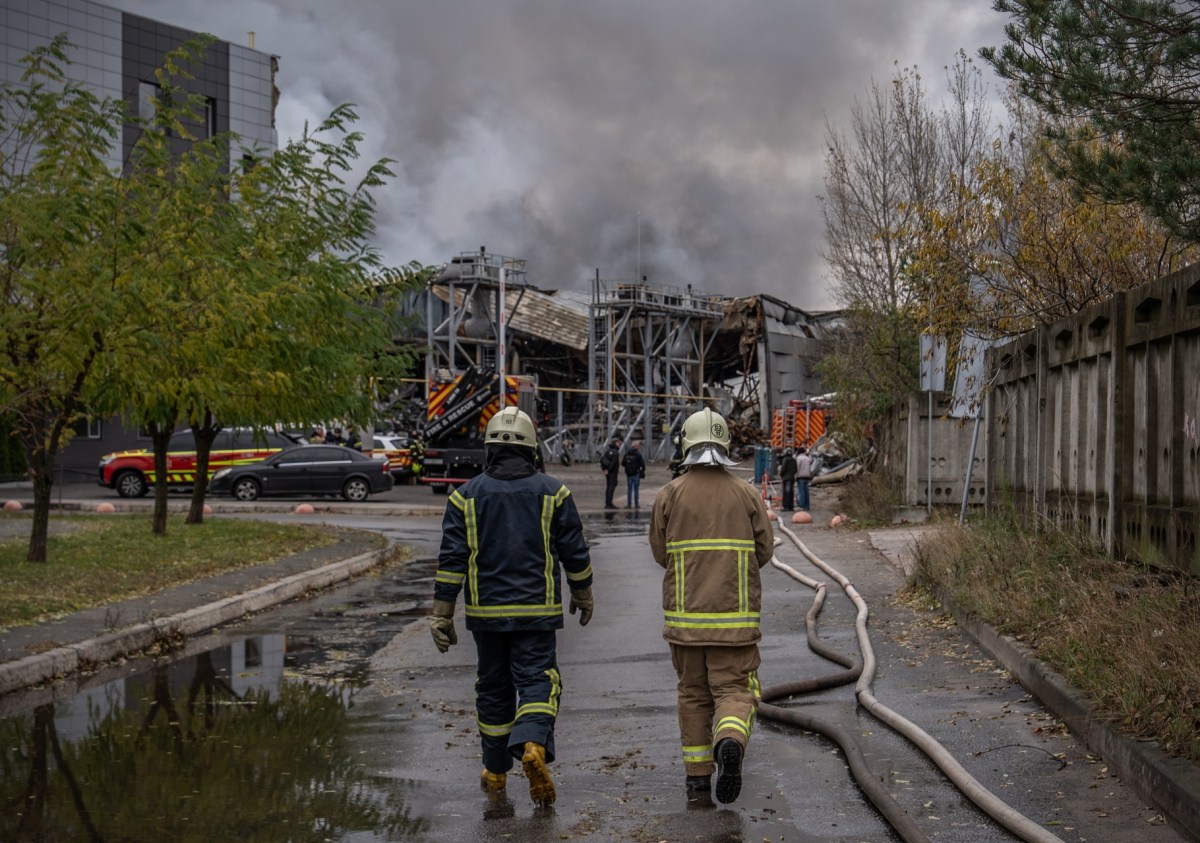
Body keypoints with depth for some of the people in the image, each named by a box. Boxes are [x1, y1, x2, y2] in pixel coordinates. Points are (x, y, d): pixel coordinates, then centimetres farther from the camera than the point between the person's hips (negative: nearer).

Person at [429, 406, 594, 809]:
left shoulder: (467, 495, 1)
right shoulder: (552, 492, 0)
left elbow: (451, 559, -3)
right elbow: (575, 552, 3)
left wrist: (442, 616, -1)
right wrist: (583, 595, 18)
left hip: (486, 611, 1)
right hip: (537, 610, -1)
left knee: (493, 688, 13)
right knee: (537, 681, 0)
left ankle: (496, 774, 22)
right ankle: (534, 747, -28)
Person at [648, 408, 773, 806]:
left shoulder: (669, 496, -2)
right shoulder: (747, 495, 0)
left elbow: (660, 553, 6)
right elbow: (763, 552, 4)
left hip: (685, 614, 1)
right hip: (735, 615, -1)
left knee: (693, 695, 14)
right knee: (735, 690, 3)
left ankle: (697, 778, 16)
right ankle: (730, 742, -28)